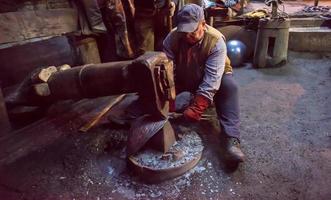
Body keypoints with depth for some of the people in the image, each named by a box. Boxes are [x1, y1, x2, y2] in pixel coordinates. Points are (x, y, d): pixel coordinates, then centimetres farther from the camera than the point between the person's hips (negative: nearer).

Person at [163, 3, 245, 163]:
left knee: (229, 86, -33)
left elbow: (212, 79, -37)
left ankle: (232, 140, -41)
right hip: (182, 79, 4)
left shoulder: (216, 41, -29)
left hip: (211, 77, -4)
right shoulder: (172, 38, -20)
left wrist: (197, 107, -46)